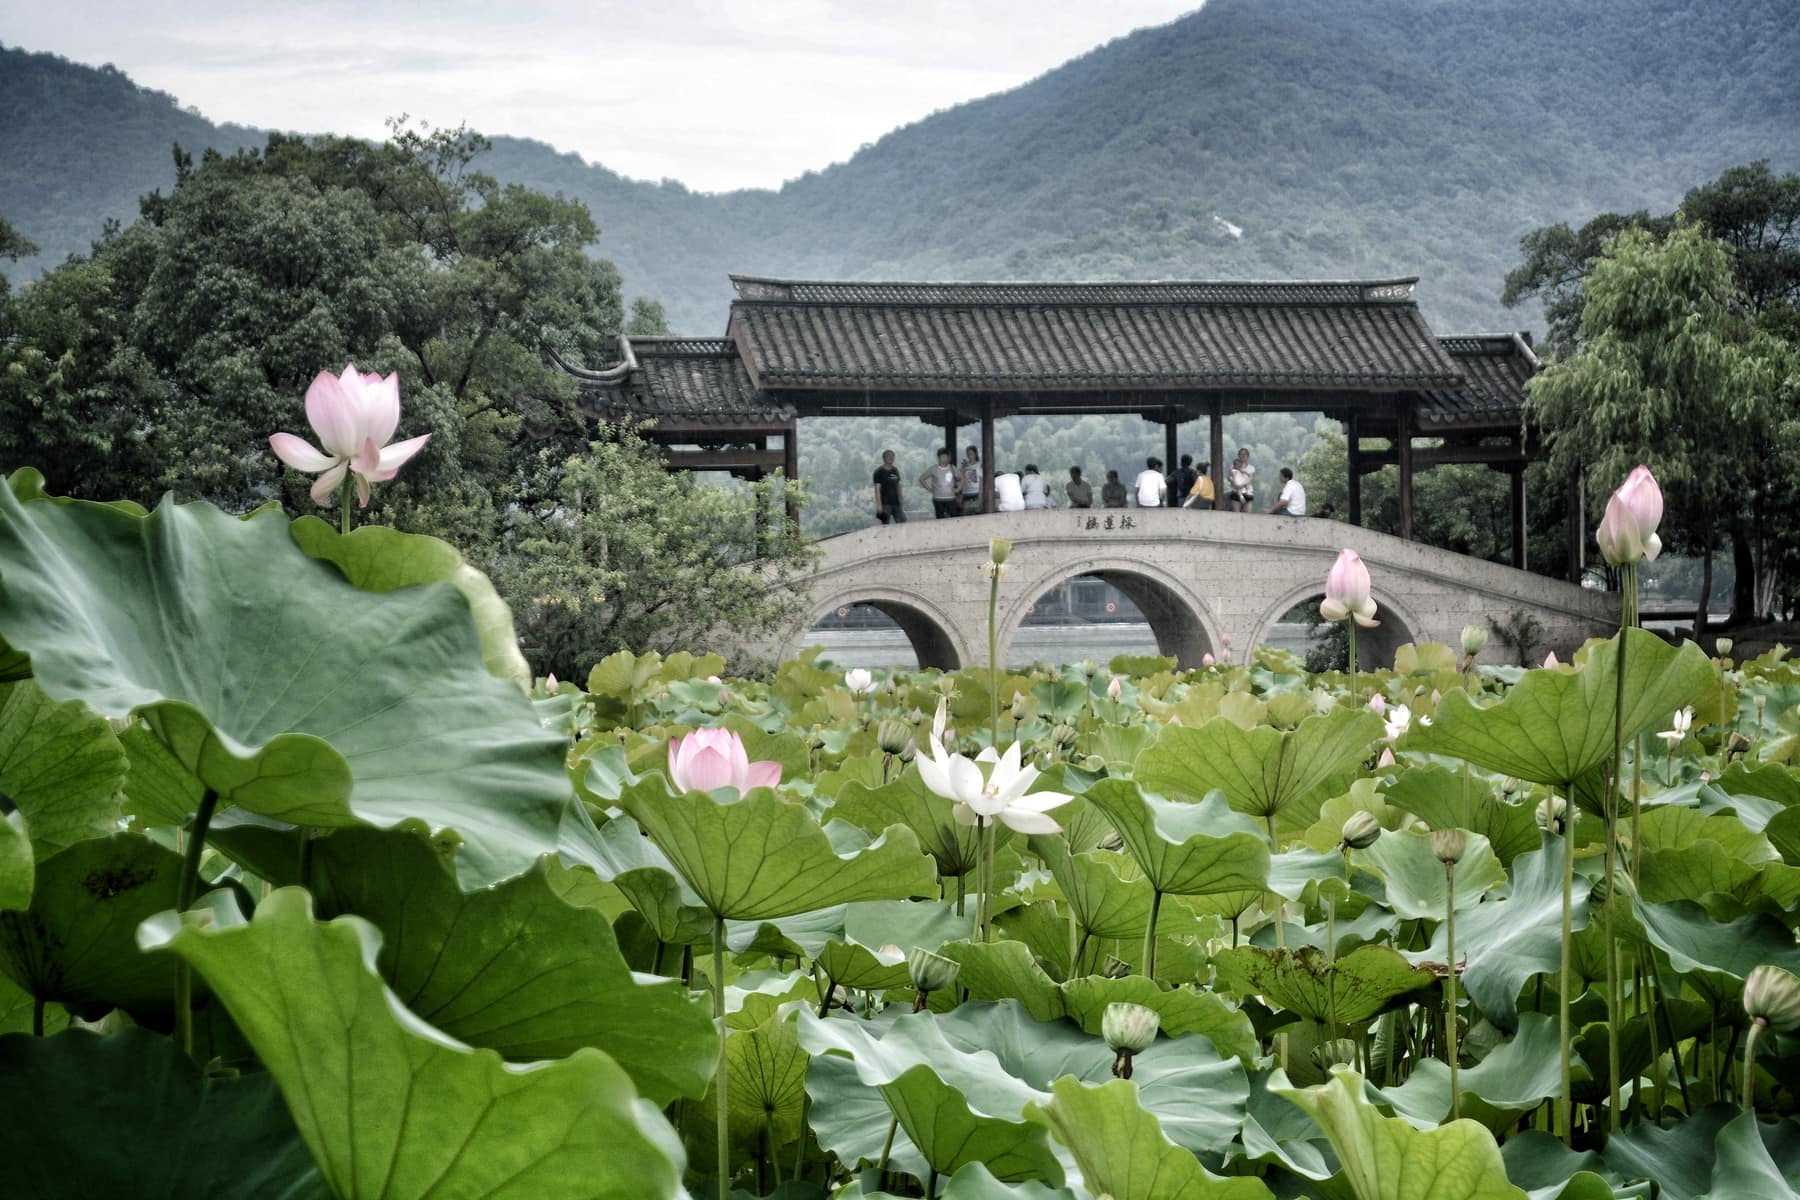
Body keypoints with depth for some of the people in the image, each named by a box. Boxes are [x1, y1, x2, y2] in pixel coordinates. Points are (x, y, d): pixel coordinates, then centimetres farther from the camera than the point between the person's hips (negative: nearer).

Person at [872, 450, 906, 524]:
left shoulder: (895, 470, 12)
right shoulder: (879, 472, -7)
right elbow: (877, 489, -11)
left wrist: (901, 500, 14)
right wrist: (879, 504, -17)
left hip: (896, 503, 6)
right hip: (885, 503, -6)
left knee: (903, 523, 1)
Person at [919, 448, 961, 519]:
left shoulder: (953, 468, 5)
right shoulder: (933, 469, 0)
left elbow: (961, 479, 18)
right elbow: (921, 479, 7)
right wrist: (929, 488, 0)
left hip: (951, 499, 1)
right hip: (938, 499, -1)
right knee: (940, 520, 0)